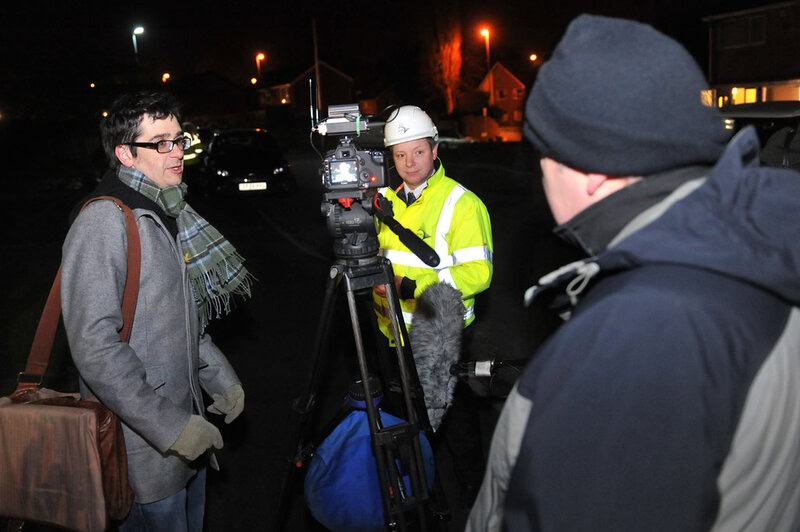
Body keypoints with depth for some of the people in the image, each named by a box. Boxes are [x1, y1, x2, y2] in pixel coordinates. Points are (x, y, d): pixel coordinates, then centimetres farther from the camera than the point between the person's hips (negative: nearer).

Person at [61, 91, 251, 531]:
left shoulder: (164, 213, 10)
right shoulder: (103, 223, -19)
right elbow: (94, 346, -26)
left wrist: (219, 376, 13)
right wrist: (171, 427, -25)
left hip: (184, 420, 8)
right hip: (144, 444, -8)